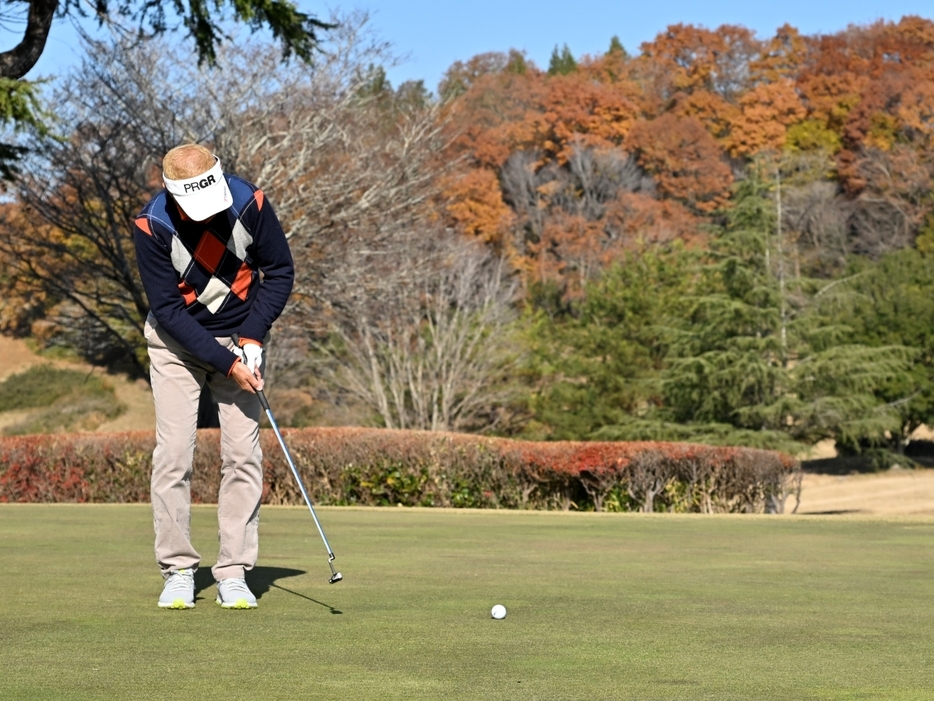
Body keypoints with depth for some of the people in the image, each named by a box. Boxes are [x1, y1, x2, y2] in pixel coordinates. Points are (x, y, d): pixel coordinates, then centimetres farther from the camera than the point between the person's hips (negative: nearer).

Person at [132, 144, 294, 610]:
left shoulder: (249, 203, -20)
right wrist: (225, 363, -23)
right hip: (178, 343, -1)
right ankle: (177, 570, 1)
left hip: (241, 340, 1)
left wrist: (251, 340, -14)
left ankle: (233, 573, -1)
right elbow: (168, 309, -19)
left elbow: (280, 271, -6)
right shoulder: (152, 226, -24)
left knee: (243, 453, -5)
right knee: (173, 452, -9)